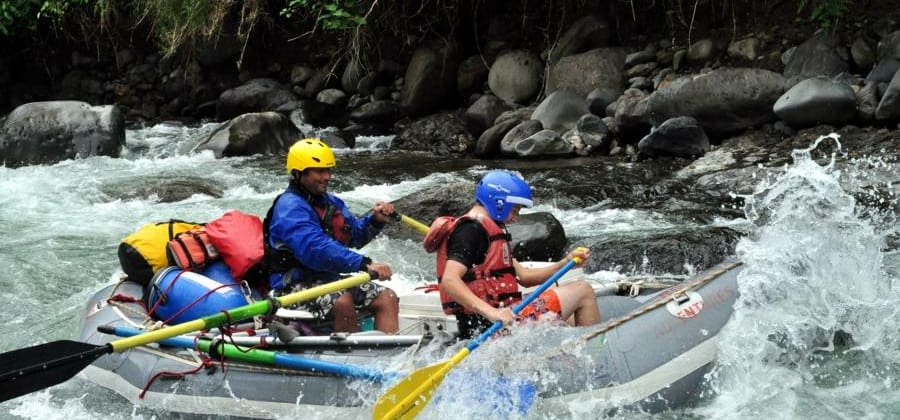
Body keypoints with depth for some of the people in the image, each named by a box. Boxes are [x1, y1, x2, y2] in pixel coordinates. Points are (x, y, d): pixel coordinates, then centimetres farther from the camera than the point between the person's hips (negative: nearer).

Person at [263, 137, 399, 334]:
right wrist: (365, 264, -36)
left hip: (331, 281, 9)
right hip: (295, 286, -9)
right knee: (342, 302, -36)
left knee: (387, 298, -6)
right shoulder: (290, 207, -16)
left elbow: (353, 235, 20)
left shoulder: (331, 202, 16)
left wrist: (374, 219, -3)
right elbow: (315, 249, -30)